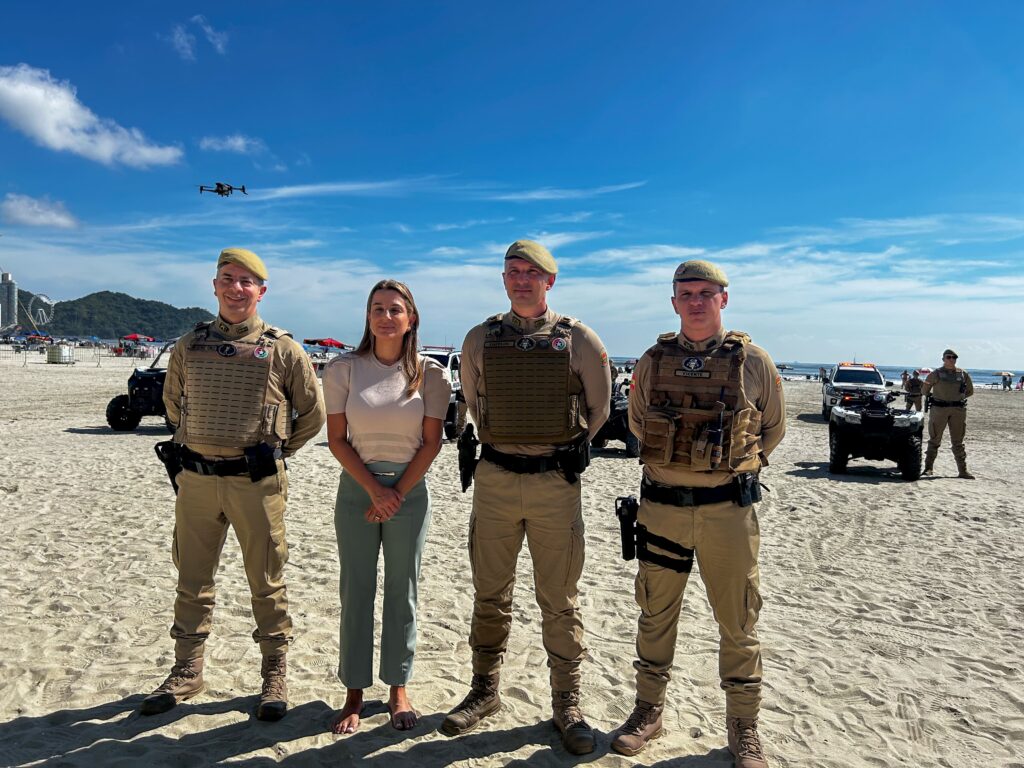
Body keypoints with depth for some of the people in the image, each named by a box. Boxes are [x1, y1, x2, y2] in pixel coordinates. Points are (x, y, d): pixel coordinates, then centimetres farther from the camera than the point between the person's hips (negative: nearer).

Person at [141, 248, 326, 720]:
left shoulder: (282, 349, -3)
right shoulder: (189, 346, 7)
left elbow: (313, 414, 5)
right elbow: (173, 401, 23)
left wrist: (275, 452, 6)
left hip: (258, 483, -3)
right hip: (196, 480, 4)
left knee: (266, 584, 6)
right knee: (192, 581, 14)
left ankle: (274, 675, 21)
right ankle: (186, 673, 31)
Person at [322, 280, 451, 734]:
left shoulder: (429, 374, -3)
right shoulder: (344, 369, -3)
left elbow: (431, 442, -3)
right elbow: (337, 439, -3)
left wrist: (398, 494, -9)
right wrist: (373, 488, -10)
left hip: (409, 488, 0)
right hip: (357, 487, 0)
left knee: (402, 591, 7)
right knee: (356, 590, 5)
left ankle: (398, 689, 23)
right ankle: (354, 695, 19)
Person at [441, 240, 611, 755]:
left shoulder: (578, 340, -2)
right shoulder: (480, 339, 4)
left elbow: (598, 409, 9)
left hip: (556, 483, -2)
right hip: (494, 479, 2)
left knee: (558, 601, 7)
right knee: (490, 594, 13)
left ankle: (567, 706, 23)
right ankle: (484, 691, 31)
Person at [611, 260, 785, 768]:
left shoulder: (753, 362, -2)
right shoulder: (653, 361, 3)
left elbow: (773, 429, 12)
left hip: (728, 510, -2)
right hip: (661, 505, 2)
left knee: (737, 622, 9)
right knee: (656, 615, 13)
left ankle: (743, 725, 27)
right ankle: (649, 709, 31)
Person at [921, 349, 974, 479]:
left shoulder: (963, 374, 8)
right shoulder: (936, 374, -1)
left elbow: (970, 391, 20)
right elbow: (924, 391, 9)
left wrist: (957, 399, 15)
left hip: (958, 410, 3)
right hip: (939, 409, -3)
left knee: (958, 442, 6)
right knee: (934, 439, 3)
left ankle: (963, 471, 8)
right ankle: (929, 467, 10)